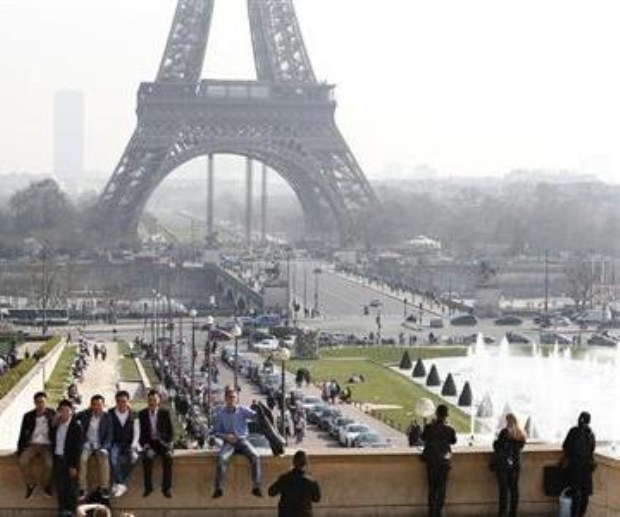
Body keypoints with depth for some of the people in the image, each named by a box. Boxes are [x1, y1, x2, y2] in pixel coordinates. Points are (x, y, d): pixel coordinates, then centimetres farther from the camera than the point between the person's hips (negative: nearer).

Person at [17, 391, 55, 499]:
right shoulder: (28, 416, 9)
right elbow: (23, 434, 8)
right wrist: (20, 450, 0)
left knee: (49, 463, -29)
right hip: (32, 444, 2)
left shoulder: (53, 414, 4)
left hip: (47, 445, -2)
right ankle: (31, 484, -4)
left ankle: (47, 485, -2)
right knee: (23, 461, -27)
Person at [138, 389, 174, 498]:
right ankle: (148, 487, -25)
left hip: (163, 442, 0)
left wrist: (169, 444, -11)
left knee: (168, 457, -32)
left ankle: (167, 487, -25)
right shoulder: (142, 414, 6)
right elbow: (141, 433, 5)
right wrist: (145, 444, -12)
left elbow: (171, 431, 5)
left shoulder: (165, 413, 5)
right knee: (147, 456, -34)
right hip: (149, 443, 0)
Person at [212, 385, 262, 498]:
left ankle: (256, 487, -21)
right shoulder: (220, 414, 4)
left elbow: (254, 416, -11)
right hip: (228, 442, -1)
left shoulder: (242, 410, 4)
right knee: (221, 458, -31)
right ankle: (219, 488, -25)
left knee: (255, 456, -26)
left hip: (242, 440, 1)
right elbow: (216, 431, 5)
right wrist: (225, 436, -14)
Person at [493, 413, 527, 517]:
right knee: (514, 488, 9)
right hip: (515, 463, 5)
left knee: (504, 488, -2)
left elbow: (497, 446, -8)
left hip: (503, 463, -5)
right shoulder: (521, 434, 3)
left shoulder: (505, 432, -13)